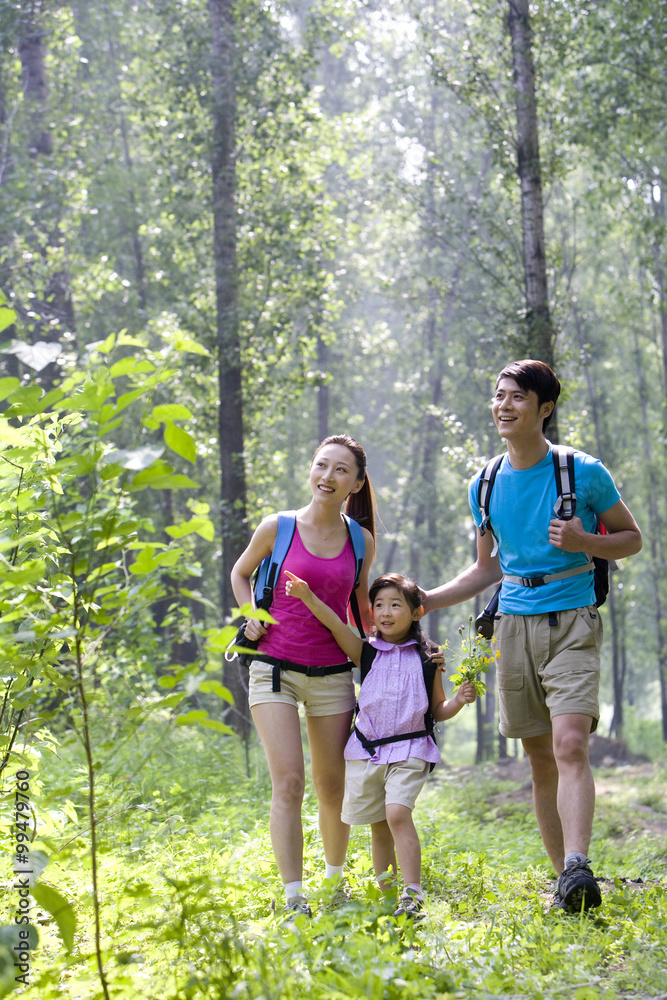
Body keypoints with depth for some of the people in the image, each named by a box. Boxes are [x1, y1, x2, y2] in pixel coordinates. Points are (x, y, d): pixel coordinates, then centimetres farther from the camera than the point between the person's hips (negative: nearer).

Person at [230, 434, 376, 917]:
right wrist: (251, 618, -1)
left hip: (333, 674, 3)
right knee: (288, 783, -13)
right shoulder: (278, 528, -4)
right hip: (276, 669, -3)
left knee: (333, 786, 10)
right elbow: (241, 573, 14)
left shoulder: (360, 541, 4)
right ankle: (294, 897, -10)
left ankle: (334, 877, 33)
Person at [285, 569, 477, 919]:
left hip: (409, 749, -3)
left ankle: (412, 894, -21)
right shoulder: (366, 652, 6)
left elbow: (437, 711, 12)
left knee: (398, 813, -21)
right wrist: (307, 597, -26)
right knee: (379, 825, 8)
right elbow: (336, 625, -11)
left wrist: (459, 701, -9)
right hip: (367, 749, 3)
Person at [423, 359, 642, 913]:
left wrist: (583, 542, -13)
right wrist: (424, 601, 13)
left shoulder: (584, 472, -2)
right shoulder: (486, 486, 11)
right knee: (540, 758, 5)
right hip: (515, 624, 5)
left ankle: (579, 867, -28)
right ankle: (564, 875, 11)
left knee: (570, 745, -21)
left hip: (572, 622, -4)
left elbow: (632, 538, 7)